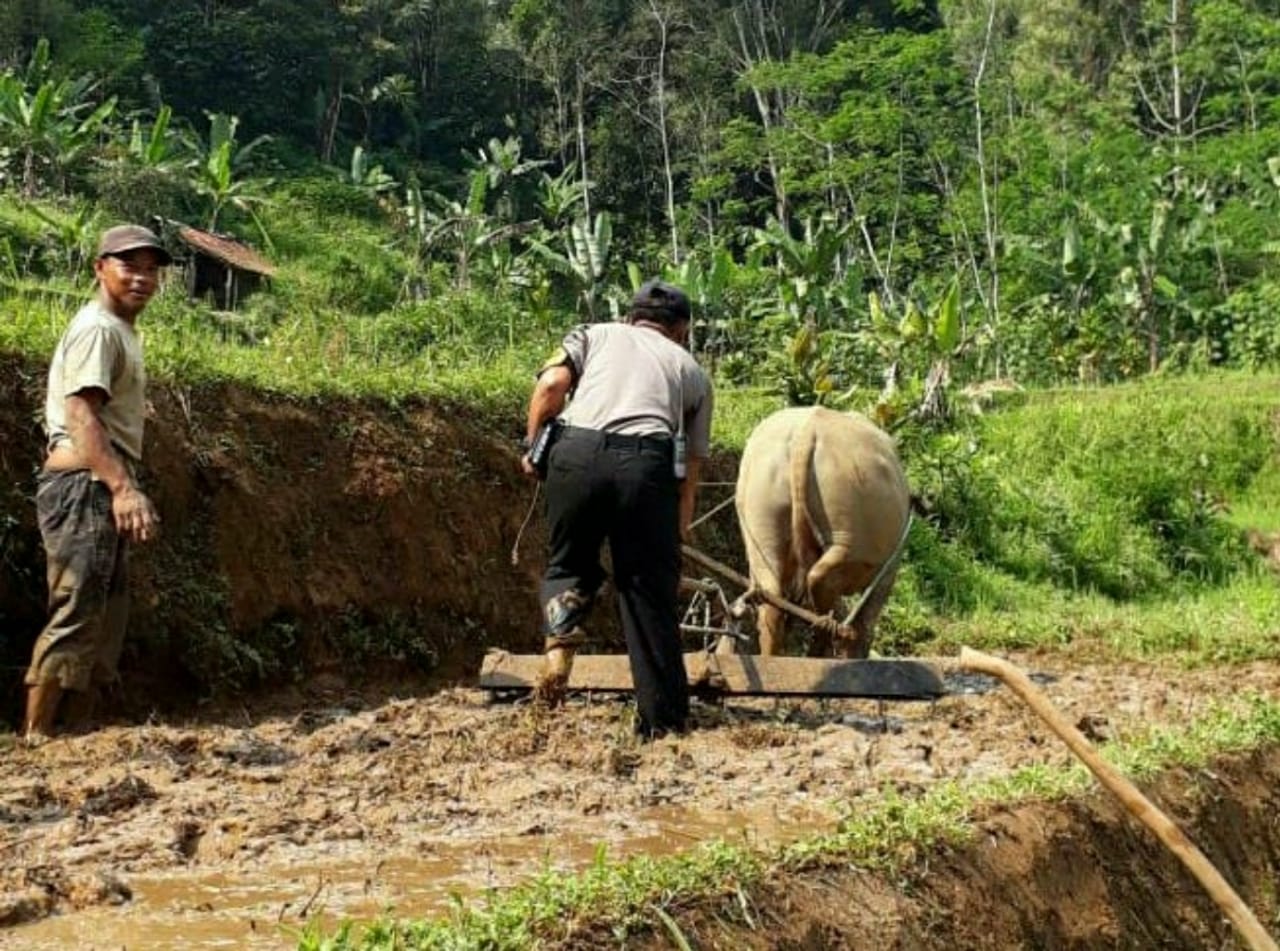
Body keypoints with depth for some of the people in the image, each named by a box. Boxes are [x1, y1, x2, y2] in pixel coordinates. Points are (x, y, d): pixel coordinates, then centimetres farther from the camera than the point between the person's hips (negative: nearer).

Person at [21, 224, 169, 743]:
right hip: (84, 486, -11)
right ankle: (34, 737, -11)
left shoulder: (121, 330, 20)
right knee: (75, 614, -13)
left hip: (102, 489, 11)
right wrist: (123, 486, -35)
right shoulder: (96, 328, -11)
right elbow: (80, 415, -24)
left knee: (105, 619, 12)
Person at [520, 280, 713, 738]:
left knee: (569, 563, 23)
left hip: (577, 452, 0)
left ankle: (559, 636, -6)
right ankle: (663, 720, 10)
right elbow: (690, 468, 22)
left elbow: (552, 383, 6)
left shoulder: (594, 335, 27)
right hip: (648, 461, 0)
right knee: (649, 590, 8)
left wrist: (533, 444, 18)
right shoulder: (691, 368, 29)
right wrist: (679, 531, 28)